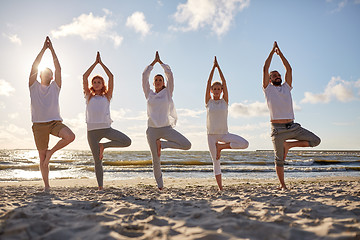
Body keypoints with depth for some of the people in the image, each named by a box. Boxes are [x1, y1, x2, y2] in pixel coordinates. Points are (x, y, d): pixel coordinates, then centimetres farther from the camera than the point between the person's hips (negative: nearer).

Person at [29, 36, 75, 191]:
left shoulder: (55, 87, 13)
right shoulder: (34, 86, 11)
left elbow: (58, 68, 4)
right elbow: (34, 67, 1)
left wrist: (52, 49, 2)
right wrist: (44, 48, 0)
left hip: (55, 122, 0)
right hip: (39, 124, 0)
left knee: (70, 136, -29)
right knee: (42, 157, 2)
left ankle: (51, 151, -3)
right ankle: (46, 185, 14)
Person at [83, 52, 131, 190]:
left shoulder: (107, 96, 14)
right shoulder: (89, 96, 15)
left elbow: (111, 76, 8)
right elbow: (85, 77, 6)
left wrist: (101, 63, 14)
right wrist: (95, 62, 10)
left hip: (106, 128, 1)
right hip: (92, 130, -1)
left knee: (127, 141, -20)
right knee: (97, 161, -1)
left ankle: (103, 146, -1)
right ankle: (100, 187, 7)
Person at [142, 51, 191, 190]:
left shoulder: (167, 93, 8)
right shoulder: (149, 94, 11)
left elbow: (170, 74, 3)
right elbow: (144, 75, 6)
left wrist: (160, 61, 13)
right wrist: (154, 61, 13)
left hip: (166, 128, 0)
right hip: (152, 130, 0)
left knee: (187, 145, -17)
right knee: (155, 160, 2)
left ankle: (162, 144, 2)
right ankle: (159, 185, 21)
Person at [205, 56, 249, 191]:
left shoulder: (224, 101, 5)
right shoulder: (208, 102, 3)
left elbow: (224, 82, -1)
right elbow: (208, 83, -4)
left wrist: (218, 67, 0)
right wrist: (213, 67, -3)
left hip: (224, 133, 1)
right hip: (212, 134, -1)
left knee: (245, 144, -19)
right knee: (215, 162, 0)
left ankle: (221, 146, -3)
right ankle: (220, 187, 9)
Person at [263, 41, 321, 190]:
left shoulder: (286, 87, 18)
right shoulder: (268, 89, 7)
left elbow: (289, 69, 14)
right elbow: (265, 69, 0)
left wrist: (280, 53, 16)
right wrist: (272, 51, 7)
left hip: (293, 127, 4)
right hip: (278, 129, -4)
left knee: (315, 141, -6)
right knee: (279, 160, 1)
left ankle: (288, 145, 6)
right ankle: (282, 185, 15)